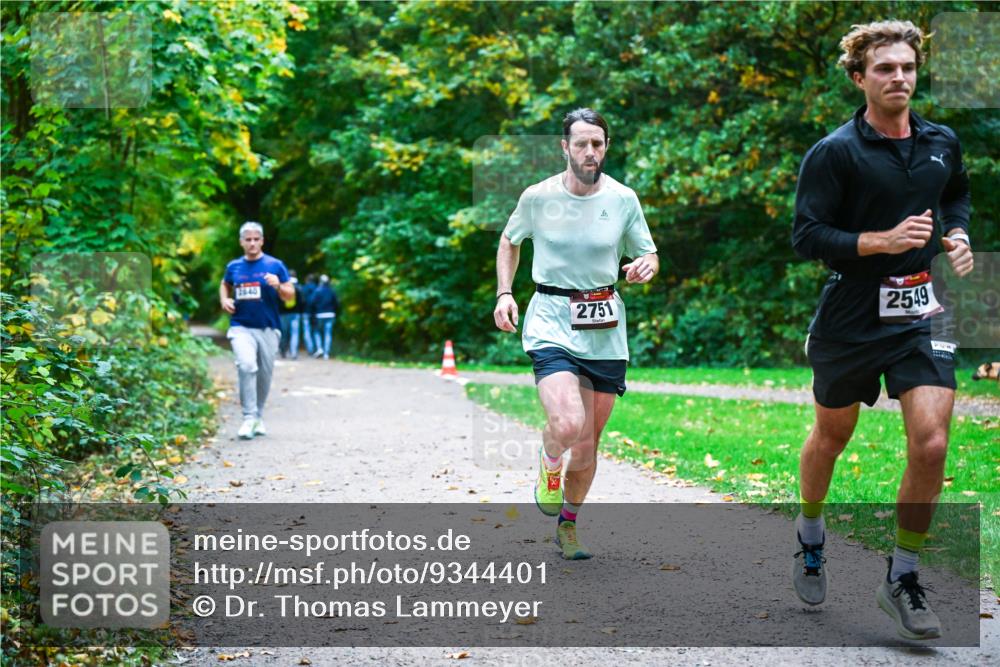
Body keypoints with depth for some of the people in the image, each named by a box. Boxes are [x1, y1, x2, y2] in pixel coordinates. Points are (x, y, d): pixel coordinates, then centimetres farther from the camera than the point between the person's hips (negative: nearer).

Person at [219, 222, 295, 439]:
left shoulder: (275, 265, 0)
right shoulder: (234, 267, 7)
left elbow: (290, 295, 1)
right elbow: (224, 284, 27)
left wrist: (278, 286, -19)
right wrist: (224, 300, 7)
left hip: (268, 329, 1)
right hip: (241, 327, -1)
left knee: (264, 375, 10)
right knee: (247, 366, -23)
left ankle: (258, 416, 30)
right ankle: (249, 417, -19)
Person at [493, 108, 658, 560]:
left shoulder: (623, 199, 0)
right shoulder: (538, 197, -3)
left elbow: (649, 255, 12)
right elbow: (509, 241, 15)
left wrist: (646, 267, -12)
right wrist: (504, 293, 2)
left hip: (604, 330, 3)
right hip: (551, 321, -2)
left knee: (588, 443, 7)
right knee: (568, 424, -25)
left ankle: (568, 525, 31)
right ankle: (548, 463, 12)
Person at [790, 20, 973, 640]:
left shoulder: (942, 142, 6)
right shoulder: (834, 152, -10)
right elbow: (806, 236, -14)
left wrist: (958, 235, 7)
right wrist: (885, 241, -22)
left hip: (920, 318, 3)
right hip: (850, 322, -3)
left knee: (931, 443, -12)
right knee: (831, 437, 15)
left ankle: (903, 578, 5)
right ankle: (811, 537, 43)